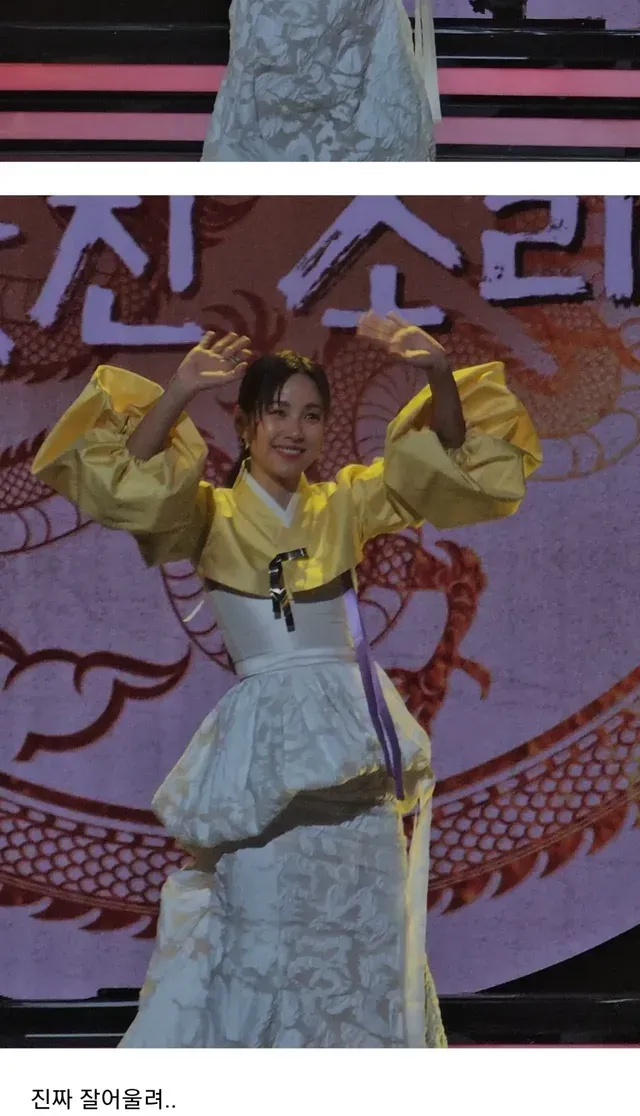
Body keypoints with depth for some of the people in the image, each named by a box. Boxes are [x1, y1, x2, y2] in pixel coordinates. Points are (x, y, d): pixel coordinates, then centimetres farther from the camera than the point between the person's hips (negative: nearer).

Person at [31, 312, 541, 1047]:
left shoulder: (347, 505, 6)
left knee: (364, 940, 10)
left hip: (353, 745, 4)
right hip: (263, 748, -4)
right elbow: (124, 483, -18)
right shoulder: (211, 516, -2)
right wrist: (178, 395, -32)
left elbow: (451, 463, 0)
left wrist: (441, 378, -18)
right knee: (262, 936, -2)